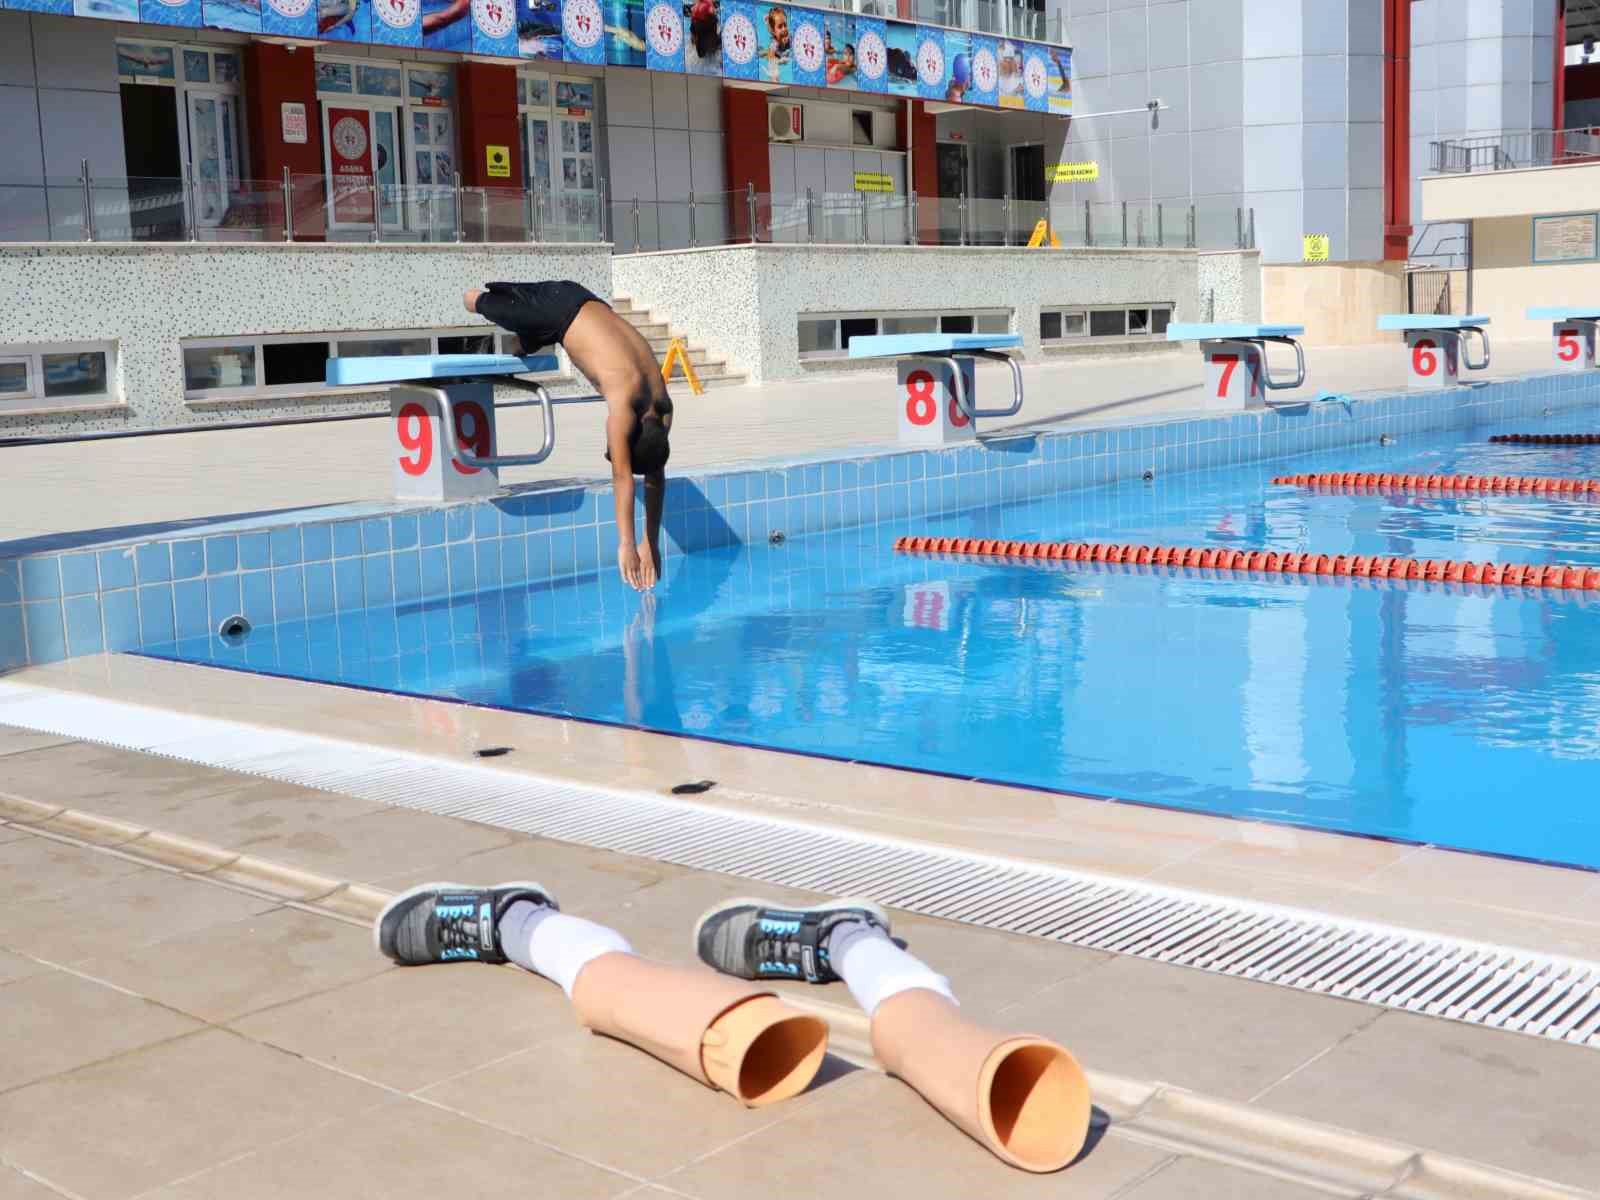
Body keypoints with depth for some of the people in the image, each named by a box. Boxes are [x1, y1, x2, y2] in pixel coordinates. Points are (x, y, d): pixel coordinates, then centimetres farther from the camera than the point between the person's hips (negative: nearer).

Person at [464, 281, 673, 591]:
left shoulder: (662, 406, -21)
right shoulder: (624, 401, -40)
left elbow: (656, 475, -12)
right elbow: (622, 476, -45)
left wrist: (651, 543, -13)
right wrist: (625, 545, -49)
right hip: (558, 307, -5)